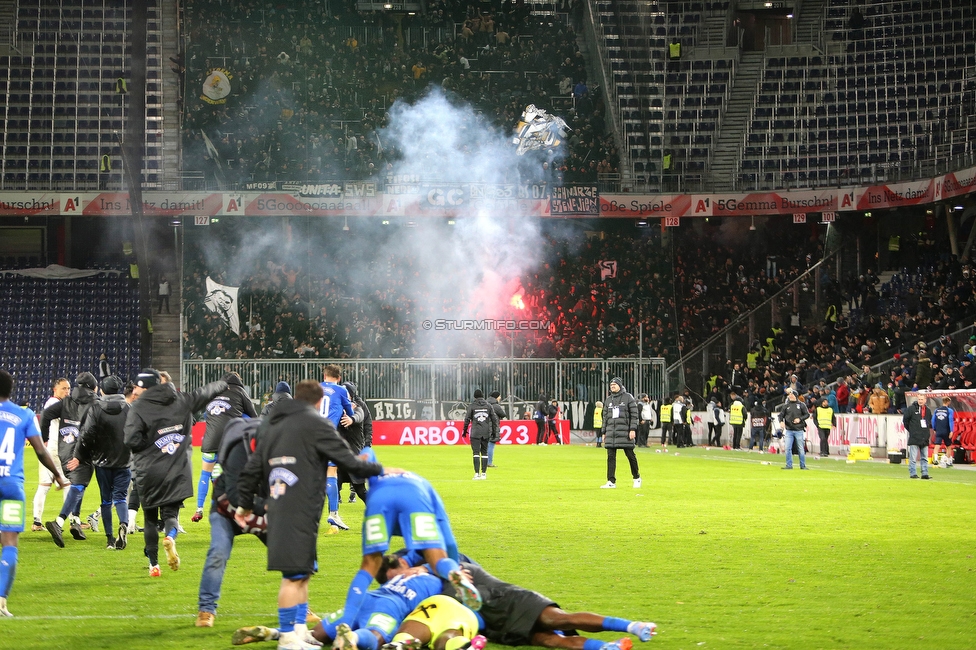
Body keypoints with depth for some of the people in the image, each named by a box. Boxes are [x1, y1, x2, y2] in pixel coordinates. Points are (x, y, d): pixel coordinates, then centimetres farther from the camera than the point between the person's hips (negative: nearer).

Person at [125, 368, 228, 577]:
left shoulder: (138, 409, -9)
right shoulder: (181, 401, 5)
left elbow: (132, 441, -18)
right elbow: (204, 393, 22)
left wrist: (149, 445, 3)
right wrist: (224, 384, 41)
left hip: (149, 473, -2)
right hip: (177, 472, 2)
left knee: (150, 519, 12)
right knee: (171, 513, 7)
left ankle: (153, 563, 14)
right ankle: (170, 537, -26)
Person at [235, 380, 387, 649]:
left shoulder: (273, 428, 21)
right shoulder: (316, 424, -2)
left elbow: (251, 471, 23)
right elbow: (348, 462, -5)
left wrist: (245, 505, 35)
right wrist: (377, 469, 11)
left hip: (278, 511, 8)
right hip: (301, 512, -8)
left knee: (301, 572, 16)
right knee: (294, 575, -6)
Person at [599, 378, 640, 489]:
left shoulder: (628, 397, 1)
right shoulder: (609, 399, 16)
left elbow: (634, 414, -3)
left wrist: (633, 429, -11)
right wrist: (604, 432, 14)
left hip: (625, 432, -4)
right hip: (611, 432, 4)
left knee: (630, 455, 2)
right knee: (610, 457, -1)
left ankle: (637, 478, 18)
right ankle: (611, 481, 1)